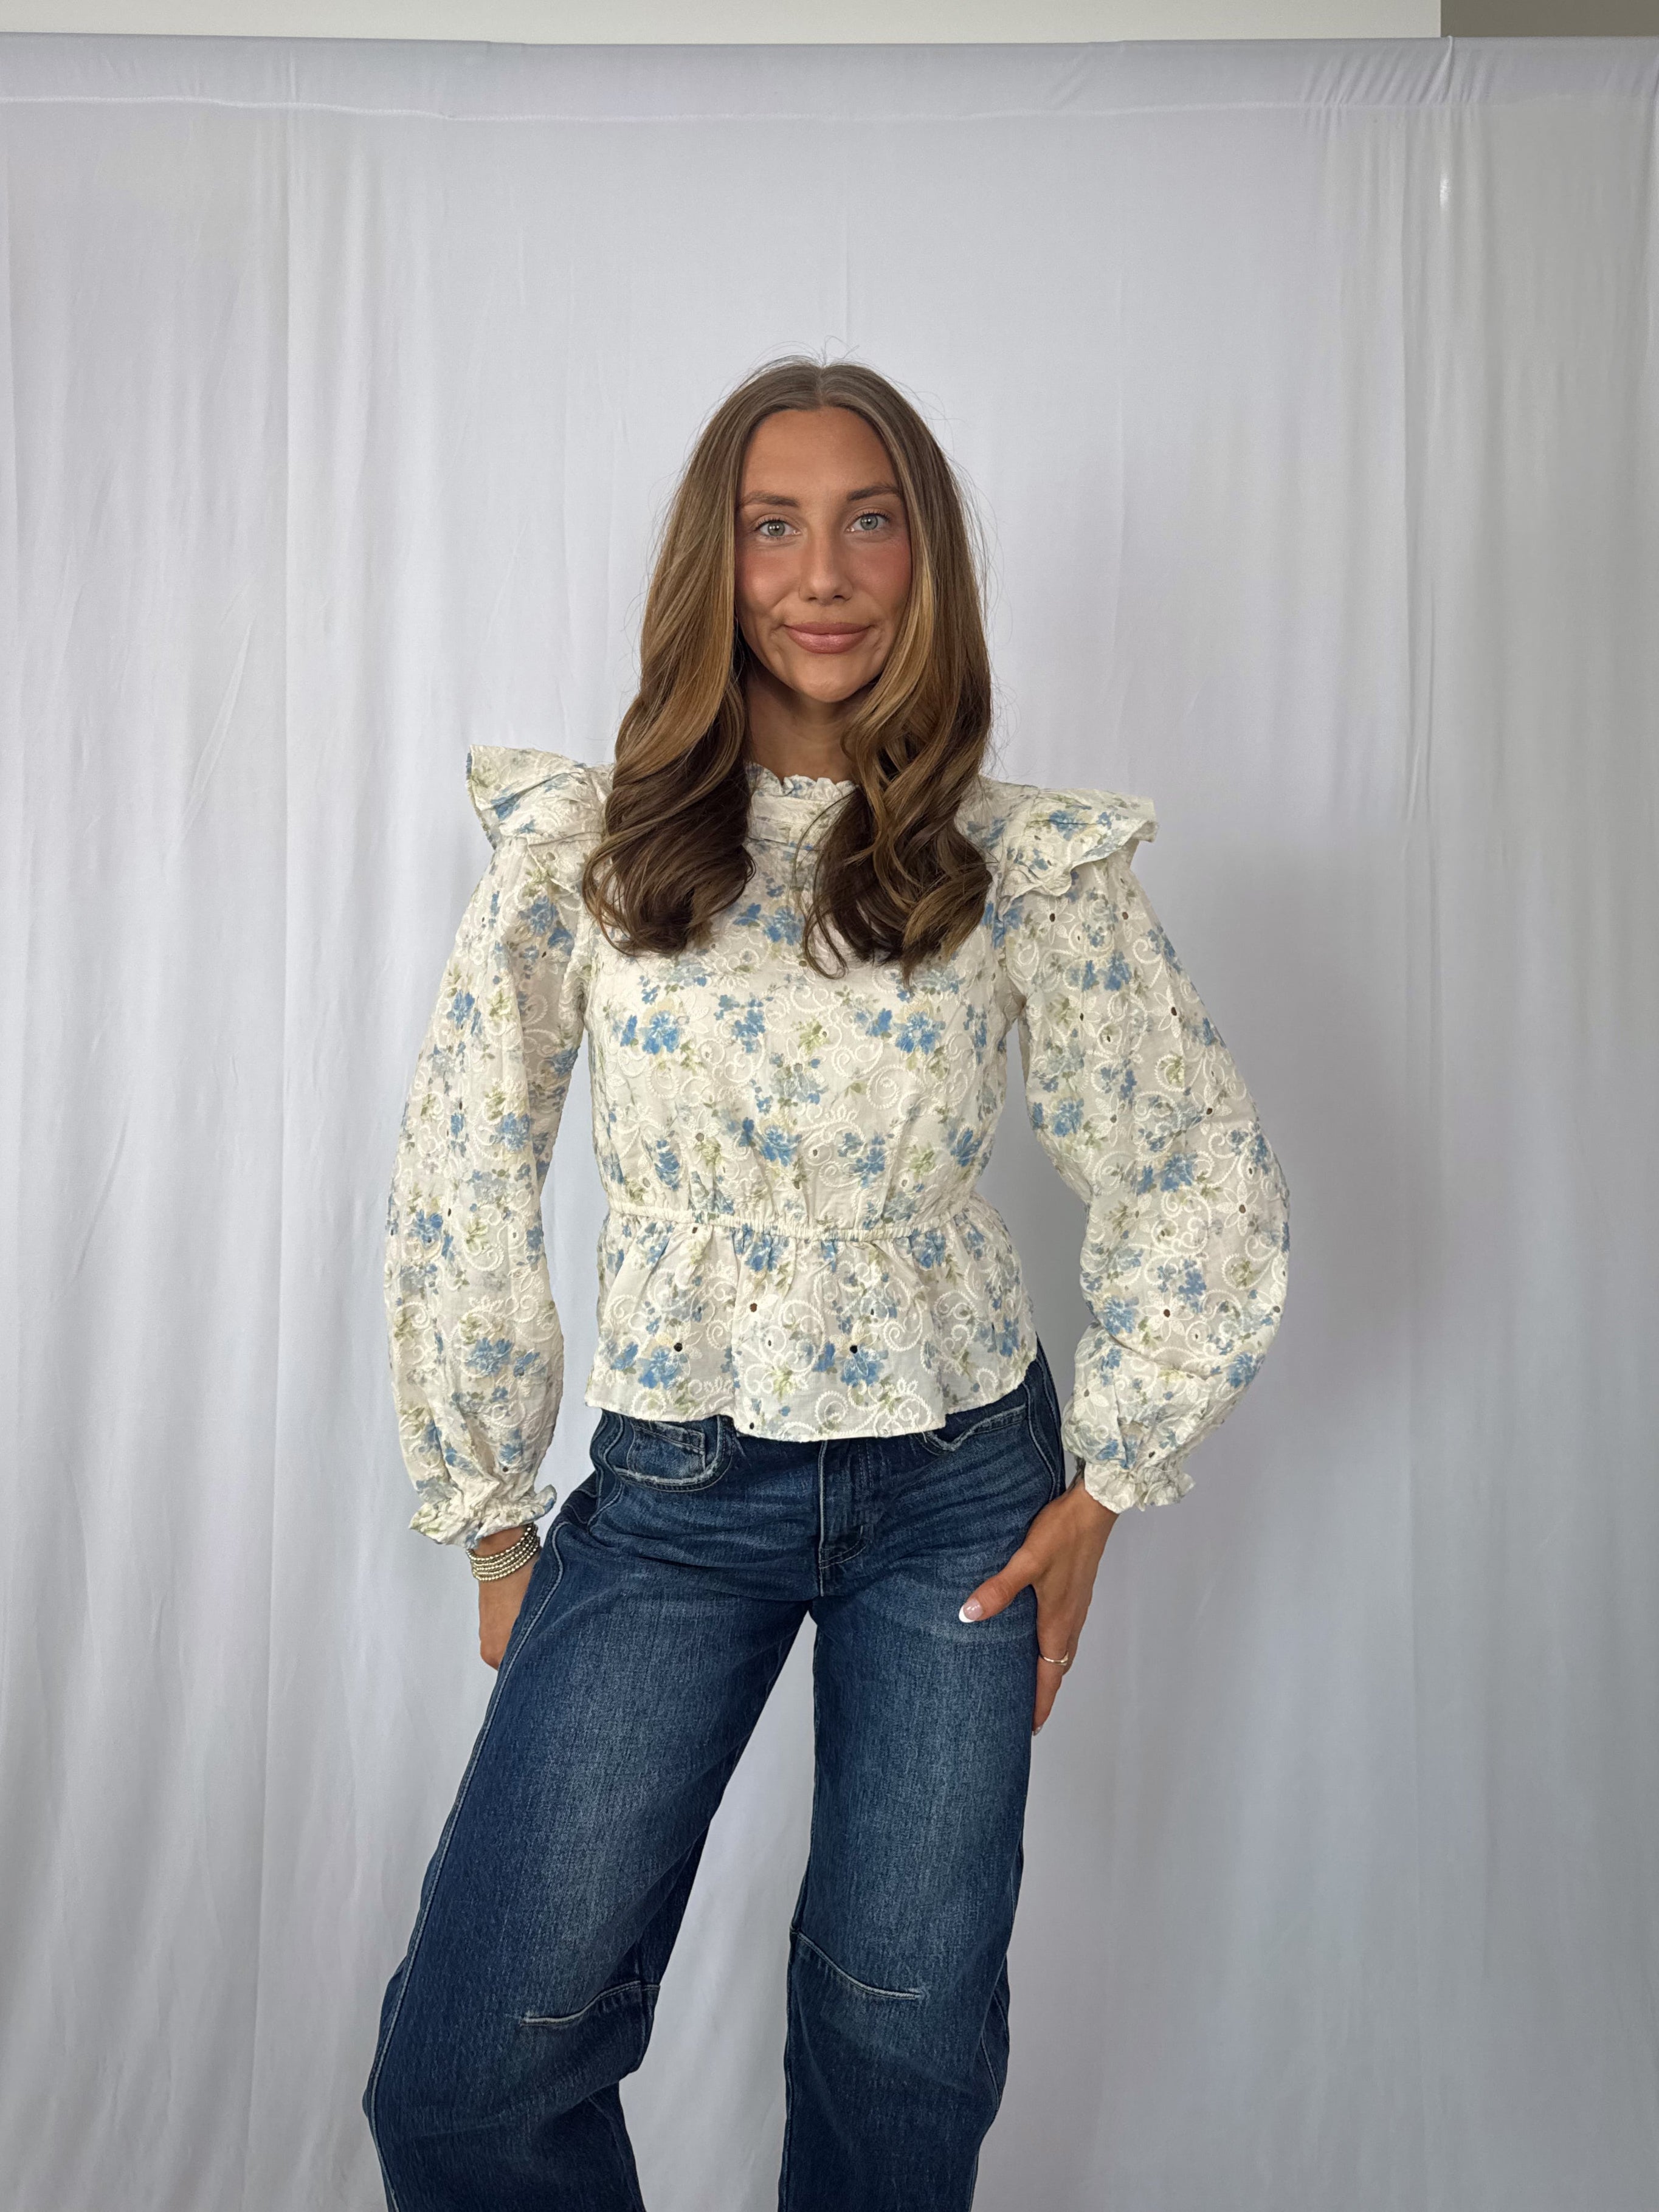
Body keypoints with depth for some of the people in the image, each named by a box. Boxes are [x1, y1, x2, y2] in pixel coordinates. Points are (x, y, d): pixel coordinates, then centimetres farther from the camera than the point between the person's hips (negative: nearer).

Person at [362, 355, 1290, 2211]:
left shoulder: (1028, 866, -3)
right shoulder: (579, 848, -4)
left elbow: (1200, 1183, 4)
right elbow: (462, 1187, 1)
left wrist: (1102, 1489, 2)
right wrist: (492, 1520, 3)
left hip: (958, 1494, 1)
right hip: (671, 1497, 0)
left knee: (905, 2049, 12)